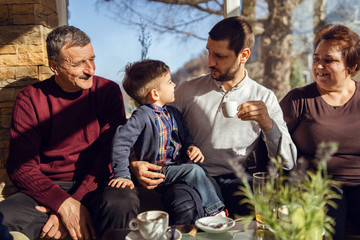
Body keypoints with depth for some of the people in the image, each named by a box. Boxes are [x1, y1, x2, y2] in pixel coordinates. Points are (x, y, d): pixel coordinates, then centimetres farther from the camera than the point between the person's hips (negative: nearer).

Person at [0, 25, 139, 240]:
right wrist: (64, 204, -21)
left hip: (95, 185, 0)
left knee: (122, 203, -35)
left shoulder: (108, 91, 2)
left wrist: (75, 201, -16)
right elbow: (21, 166, -5)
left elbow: (112, 152, -4)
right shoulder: (30, 99, 1)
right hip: (47, 189, 1)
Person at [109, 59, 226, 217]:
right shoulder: (143, 116, -13)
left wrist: (191, 147, 1)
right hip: (158, 172, -7)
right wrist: (122, 175, -21)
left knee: (210, 181, -12)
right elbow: (120, 141, -18)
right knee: (194, 170, -25)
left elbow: (185, 136, 25)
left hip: (179, 165, 8)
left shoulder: (173, 113, 13)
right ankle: (215, 212, -16)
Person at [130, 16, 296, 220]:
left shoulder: (264, 98, 7)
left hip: (236, 180, 2)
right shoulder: (188, 90, 8)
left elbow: (288, 163, 2)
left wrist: (268, 124, -17)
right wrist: (136, 163, -10)